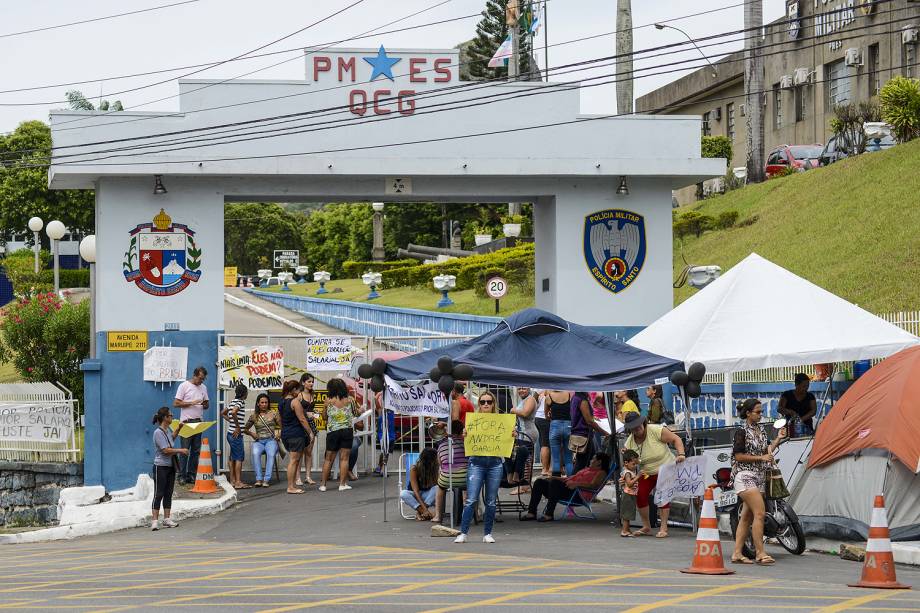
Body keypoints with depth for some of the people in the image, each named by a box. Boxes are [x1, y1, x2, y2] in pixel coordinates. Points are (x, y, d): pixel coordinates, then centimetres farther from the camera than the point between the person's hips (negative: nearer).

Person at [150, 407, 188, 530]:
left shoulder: (168, 430, 11)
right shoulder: (158, 432, -16)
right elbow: (166, 450, -21)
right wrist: (181, 450, -13)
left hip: (170, 466, 8)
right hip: (161, 467, -8)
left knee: (168, 493, 10)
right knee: (159, 494, -8)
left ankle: (167, 519, 14)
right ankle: (154, 521, -8)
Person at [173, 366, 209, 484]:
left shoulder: (203, 387, 14)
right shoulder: (184, 386, -3)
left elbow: (206, 404, 20)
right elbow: (176, 403, -7)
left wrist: (204, 404, -5)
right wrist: (192, 403, -16)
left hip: (198, 422, 6)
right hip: (186, 422, -6)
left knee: (196, 450, 5)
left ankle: (192, 475, 10)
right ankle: (182, 476, -4)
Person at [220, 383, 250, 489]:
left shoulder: (233, 402, 14)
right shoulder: (240, 402, -13)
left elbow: (222, 413, 23)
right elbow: (233, 412, -31)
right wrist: (238, 427, -21)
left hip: (231, 433, 9)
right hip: (236, 434, -9)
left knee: (233, 457, 14)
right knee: (239, 458, -6)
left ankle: (232, 480, 18)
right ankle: (238, 482, -8)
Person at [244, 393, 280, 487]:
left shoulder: (273, 414, 8)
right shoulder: (254, 416, 10)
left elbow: (281, 425, 12)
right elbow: (246, 429, 18)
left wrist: (279, 434, -5)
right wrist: (252, 433, 0)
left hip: (271, 440, -1)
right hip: (258, 441, 1)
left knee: (271, 454, -35)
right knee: (255, 453, -34)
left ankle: (267, 479, -35)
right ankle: (259, 479, -33)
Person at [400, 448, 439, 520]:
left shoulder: (434, 468, -14)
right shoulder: (414, 469, -22)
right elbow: (416, 491, -27)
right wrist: (425, 509, -38)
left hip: (427, 495, 2)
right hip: (415, 496, -2)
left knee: (437, 488, -31)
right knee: (403, 494, -35)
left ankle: (419, 512, -29)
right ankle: (423, 511, -38)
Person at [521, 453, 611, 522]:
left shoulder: (601, 473, 6)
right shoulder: (587, 469, 35)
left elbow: (593, 485, -12)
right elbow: (571, 478, 32)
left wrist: (576, 483, -26)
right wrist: (554, 478, 19)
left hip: (578, 495, -10)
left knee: (554, 483, -34)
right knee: (539, 482, -4)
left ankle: (549, 515, -36)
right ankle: (531, 513, -13)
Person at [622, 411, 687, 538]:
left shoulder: (656, 431, -21)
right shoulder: (629, 443, -8)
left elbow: (676, 439, -16)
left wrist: (681, 454, -30)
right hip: (647, 473, 4)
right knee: (640, 495, -9)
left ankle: (663, 528, -11)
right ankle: (646, 527, 6)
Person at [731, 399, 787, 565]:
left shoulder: (760, 429, 15)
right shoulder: (742, 431, -9)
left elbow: (766, 450, 16)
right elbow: (738, 456, -12)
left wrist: (778, 439, 4)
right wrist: (760, 458, -14)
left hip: (759, 476, 8)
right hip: (745, 475, -8)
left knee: (746, 517, 8)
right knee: (759, 513, -16)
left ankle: (737, 553, 10)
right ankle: (760, 553, -14)